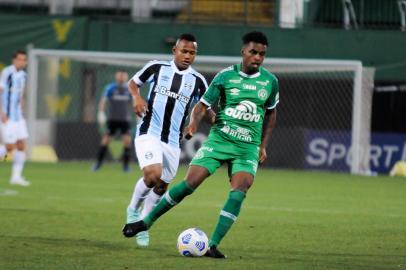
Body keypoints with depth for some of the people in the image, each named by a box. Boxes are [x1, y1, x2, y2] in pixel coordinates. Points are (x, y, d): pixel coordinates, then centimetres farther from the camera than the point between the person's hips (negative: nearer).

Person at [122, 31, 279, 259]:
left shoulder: (270, 81, 4)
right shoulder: (226, 76, -3)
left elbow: (271, 113, 19)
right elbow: (203, 105, -1)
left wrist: (263, 146, 13)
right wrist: (194, 124, -21)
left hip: (248, 147, 2)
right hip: (219, 139, -2)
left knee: (239, 191, -19)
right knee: (190, 182, -10)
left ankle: (213, 245, -17)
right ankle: (146, 221, 5)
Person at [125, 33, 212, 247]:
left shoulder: (197, 81, 5)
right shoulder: (157, 67, 1)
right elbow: (133, 82, 15)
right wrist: (136, 97, -7)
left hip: (173, 142, 4)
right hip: (148, 134, -4)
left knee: (161, 186, 9)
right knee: (152, 175, -24)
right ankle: (134, 209, 3)